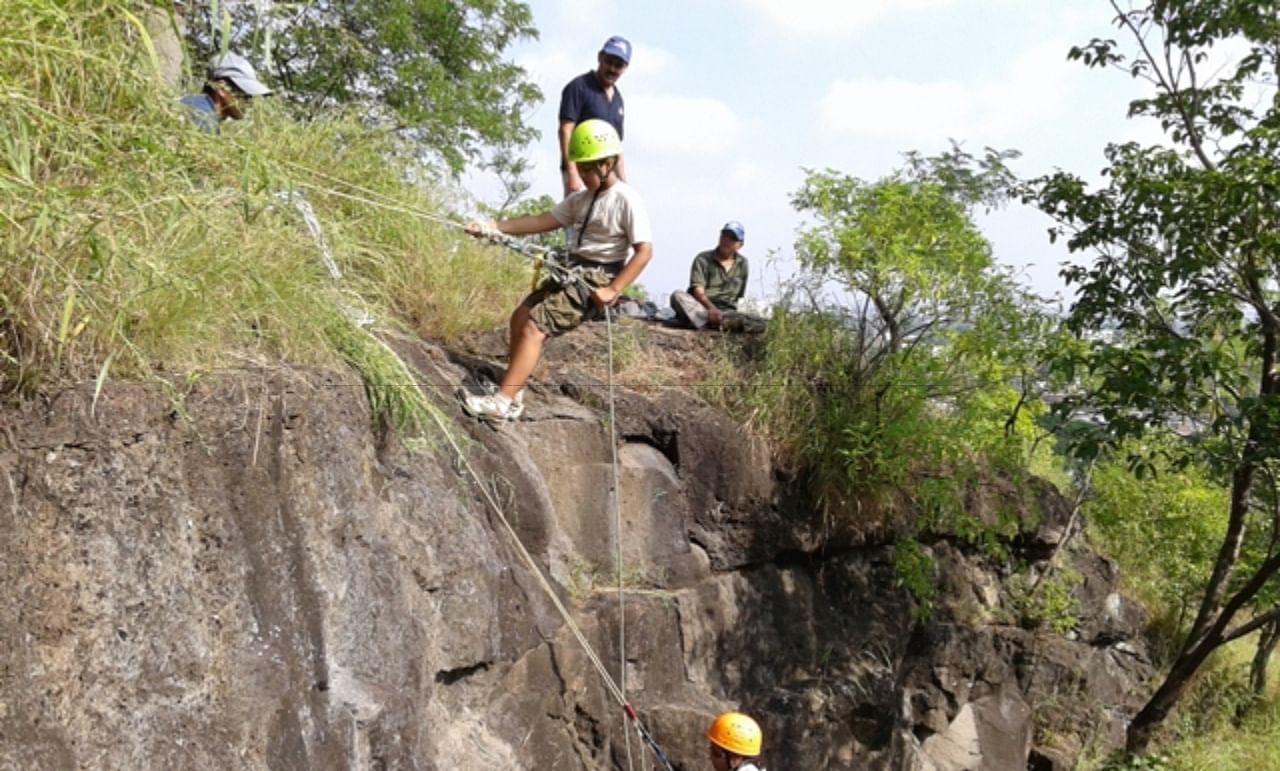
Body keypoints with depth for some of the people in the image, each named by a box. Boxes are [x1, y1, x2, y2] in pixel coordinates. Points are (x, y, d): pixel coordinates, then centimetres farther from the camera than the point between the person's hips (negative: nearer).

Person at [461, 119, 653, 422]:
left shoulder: (626, 199, -12)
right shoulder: (581, 199, 12)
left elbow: (644, 250, -17)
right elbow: (542, 221, 7)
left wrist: (613, 290, -23)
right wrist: (494, 227, -4)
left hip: (596, 279, -9)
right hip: (572, 271, 9)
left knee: (534, 328, -17)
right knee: (521, 317, 5)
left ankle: (502, 401, -16)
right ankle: (514, 395, 10)